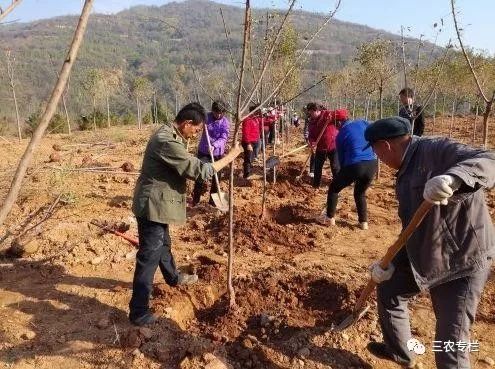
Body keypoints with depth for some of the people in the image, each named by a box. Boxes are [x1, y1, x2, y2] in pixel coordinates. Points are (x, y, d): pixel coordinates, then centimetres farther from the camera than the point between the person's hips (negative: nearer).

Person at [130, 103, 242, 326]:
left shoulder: (169, 134, 8)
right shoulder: (168, 142, -26)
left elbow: (186, 168, 17)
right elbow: (199, 171, -25)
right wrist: (229, 158, -16)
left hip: (157, 204, 10)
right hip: (153, 206, -10)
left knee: (163, 245, 28)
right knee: (149, 257, -3)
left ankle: (173, 278, 51)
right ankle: (138, 312, 7)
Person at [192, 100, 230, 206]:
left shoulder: (225, 122, -9)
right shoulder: (206, 117, -4)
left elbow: (224, 138, -17)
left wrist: (214, 145, -35)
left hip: (218, 153, 0)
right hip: (203, 151, 0)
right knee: (200, 174, 0)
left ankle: (213, 200, 24)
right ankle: (195, 200, 14)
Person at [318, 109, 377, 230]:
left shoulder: (340, 135, 9)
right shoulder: (363, 123, 13)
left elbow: (341, 158, 13)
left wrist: (345, 173, 25)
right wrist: (372, 154, 17)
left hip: (354, 166, -4)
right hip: (372, 164, 4)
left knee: (334, 188, 21)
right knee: (360, 193, 27)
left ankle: (330, 218, 24)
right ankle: (364, 222, 25)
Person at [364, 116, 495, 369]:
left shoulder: (436, 150, -18)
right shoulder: (405, 173, 9)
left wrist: (452, 178, -53)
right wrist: (391, 263, 10)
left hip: (463, 261, -9)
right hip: (423, 256, 10)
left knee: (449, 346, -6)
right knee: (388, 290, 24)